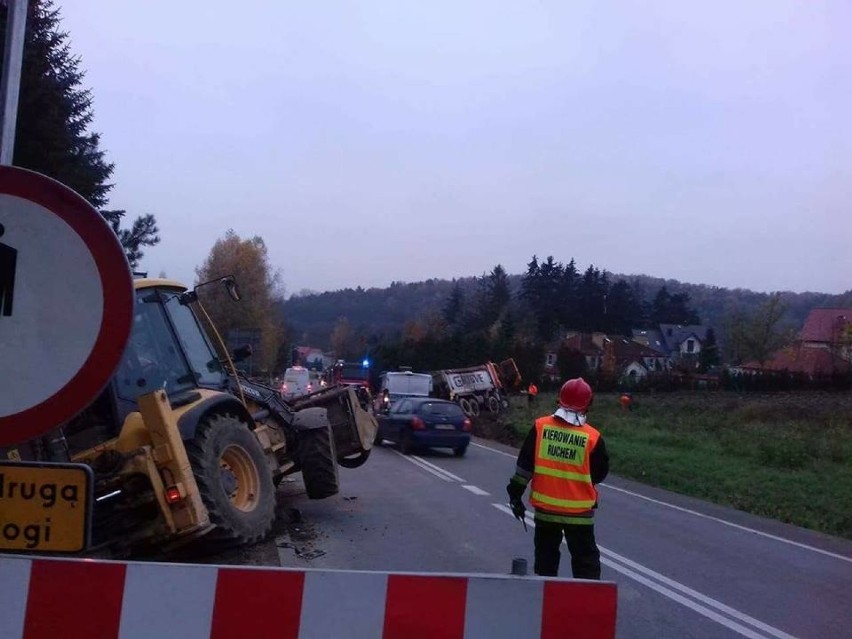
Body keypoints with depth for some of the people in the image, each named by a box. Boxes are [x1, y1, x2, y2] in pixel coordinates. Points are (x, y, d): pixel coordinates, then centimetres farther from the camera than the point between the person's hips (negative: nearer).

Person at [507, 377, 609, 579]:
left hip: (545, 508, 2)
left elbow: (525, 464, -4)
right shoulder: (592, 437, -12)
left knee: (546, 557, 17)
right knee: (585, 560, 7)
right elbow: (600, 474, -1)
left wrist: (515, 494, 5)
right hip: (579, 512, -2)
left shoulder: (540, 427, -7)